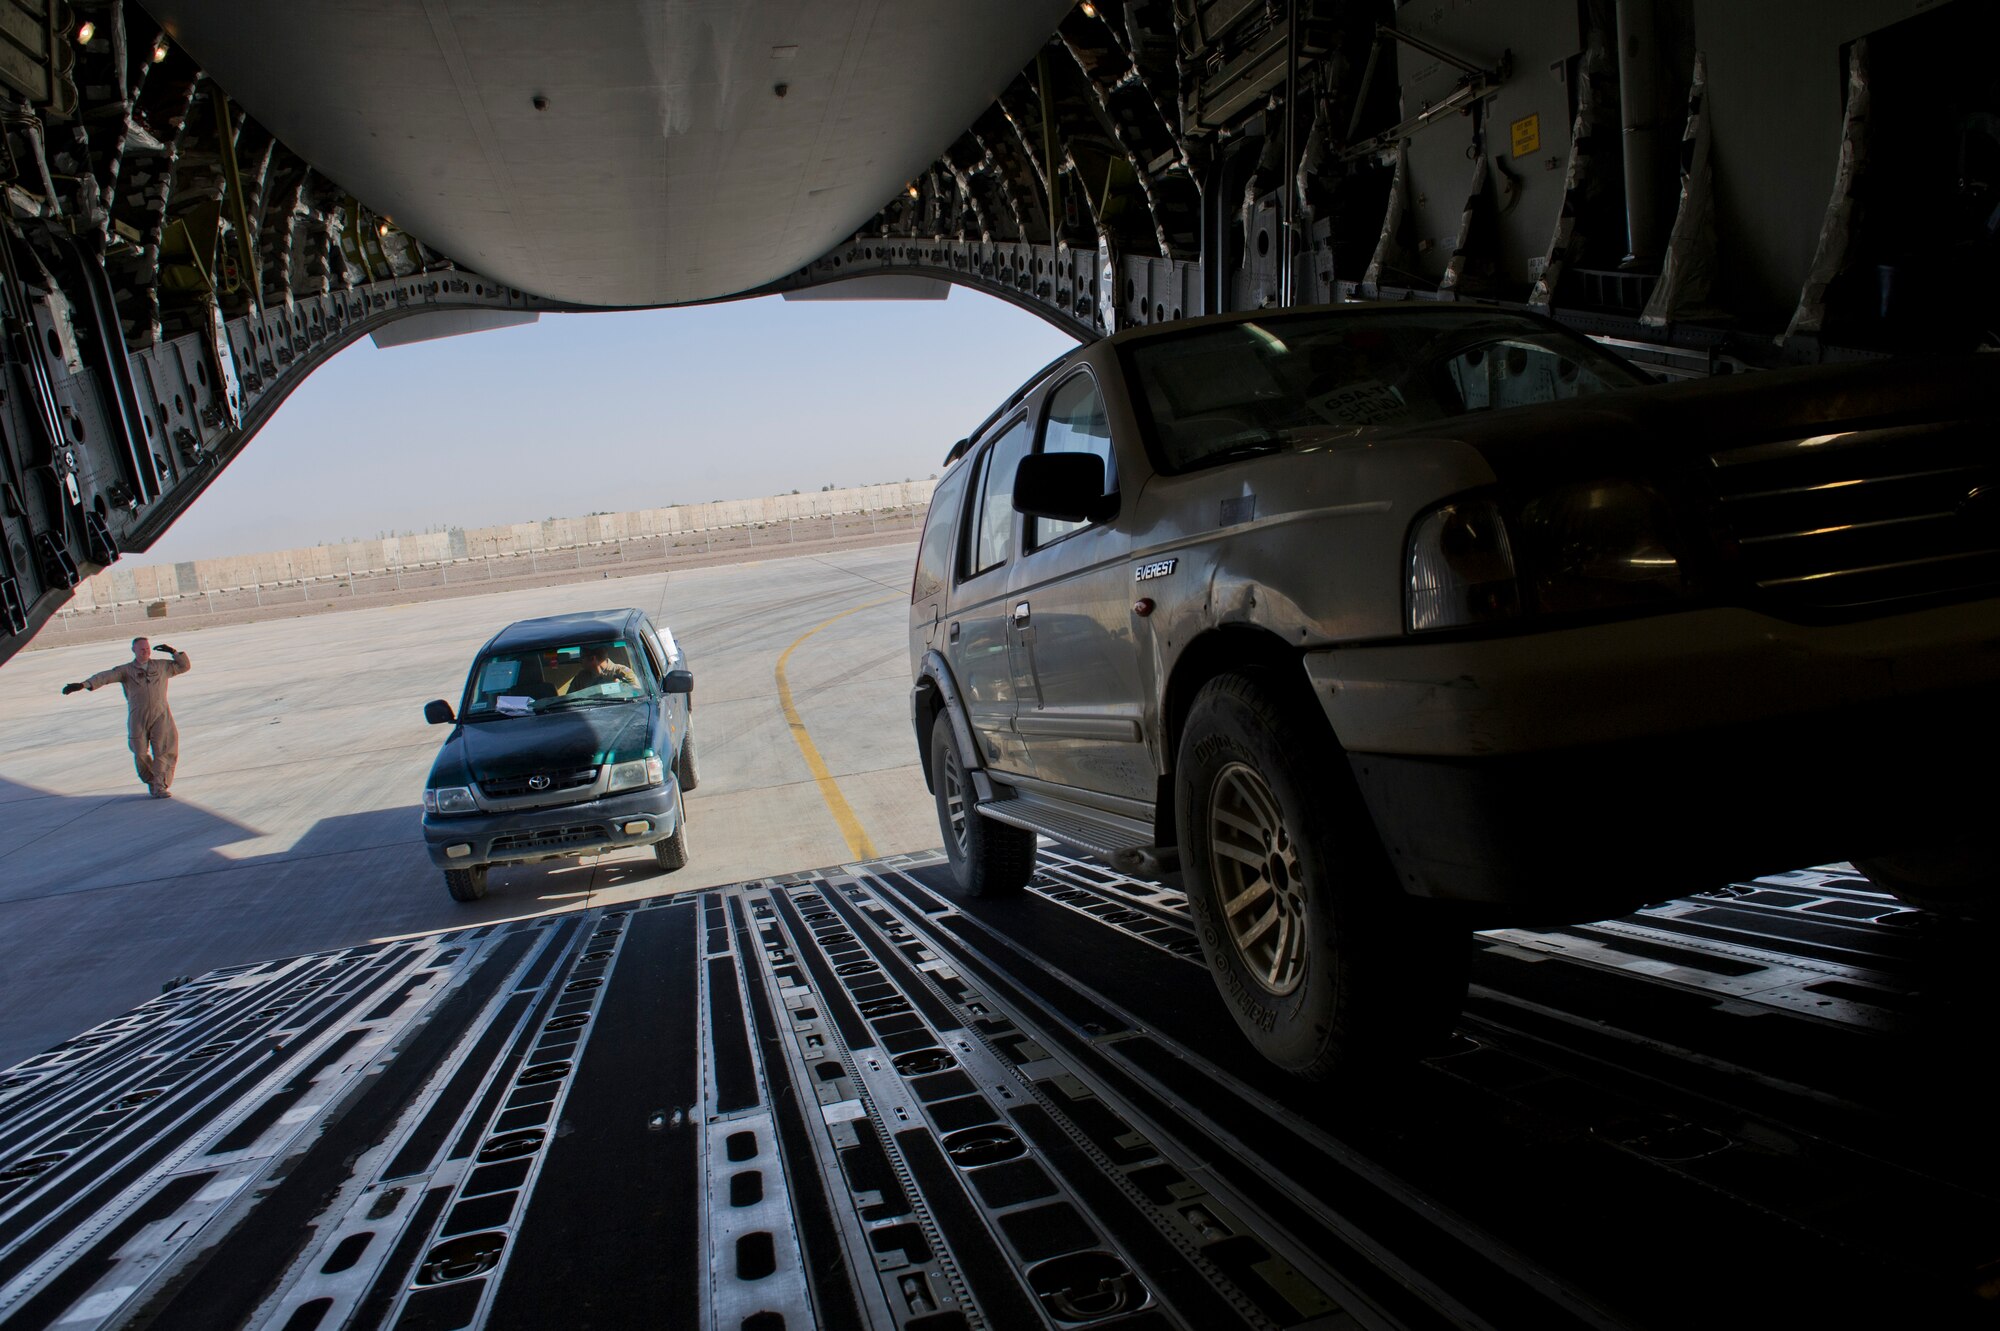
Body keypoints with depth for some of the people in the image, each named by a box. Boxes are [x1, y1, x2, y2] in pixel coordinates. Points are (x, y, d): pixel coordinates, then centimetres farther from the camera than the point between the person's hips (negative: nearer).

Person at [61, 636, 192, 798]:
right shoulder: (126, 670, 7)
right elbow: (105, 676, -5)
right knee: (140, 754, 1)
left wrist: (173, 652, 4)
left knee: (164, 751, -11)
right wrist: (83, 685, -18)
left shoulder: (161, 666, 12)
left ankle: (160, 787, -10)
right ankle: (151, 781, 23)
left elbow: (184, 666, 19)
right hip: (137, 719, 0)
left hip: (160, 717, 0)